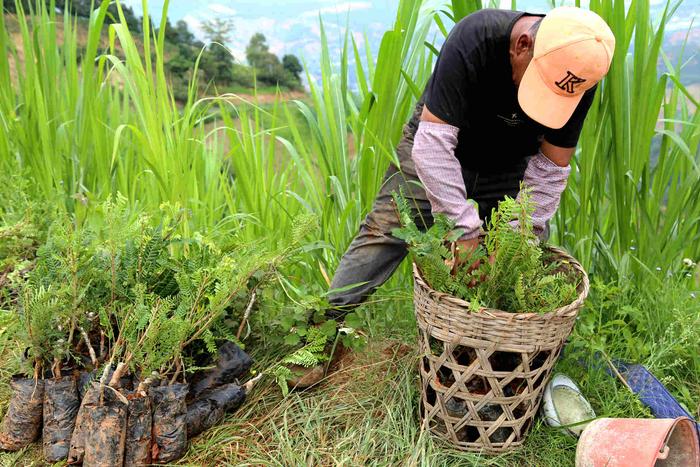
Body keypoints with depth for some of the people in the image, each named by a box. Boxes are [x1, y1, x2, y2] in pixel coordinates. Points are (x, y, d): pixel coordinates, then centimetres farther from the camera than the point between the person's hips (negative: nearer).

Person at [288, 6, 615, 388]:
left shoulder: (579, 74, -24)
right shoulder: (474, 38, -36)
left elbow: (551, 168, -15)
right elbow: (432, 144, -39)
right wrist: (466, 231, -40)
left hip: (508, 170, 3)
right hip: (438, 146, -3)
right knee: (385, 232, -10)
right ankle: (325, 322, -1)